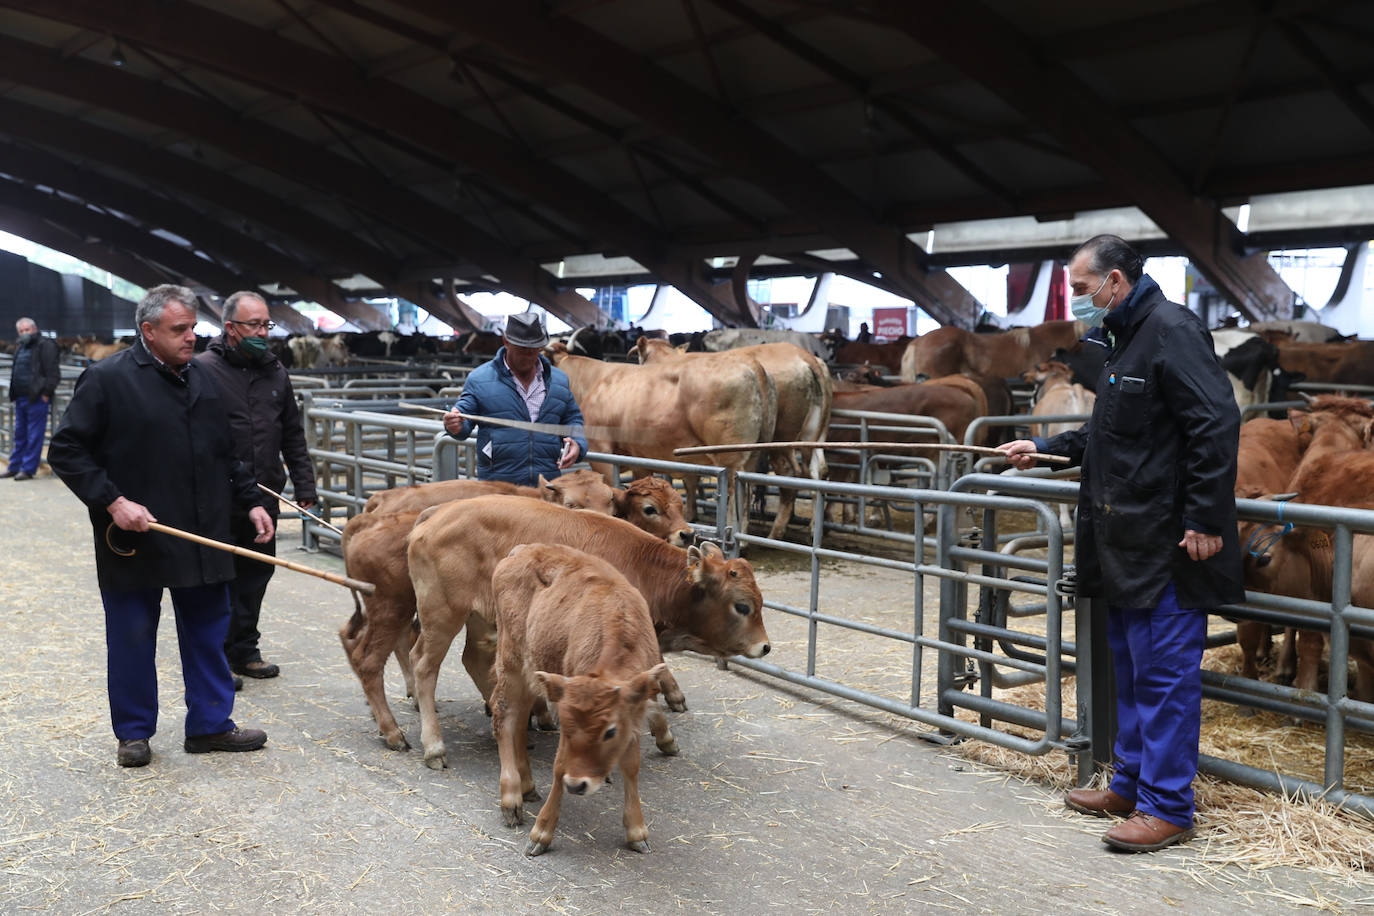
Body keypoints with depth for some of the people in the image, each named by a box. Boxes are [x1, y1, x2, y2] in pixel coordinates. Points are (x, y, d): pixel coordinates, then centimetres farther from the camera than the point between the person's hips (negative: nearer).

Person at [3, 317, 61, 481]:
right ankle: (14, 467, 23)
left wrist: (46, 393, -18)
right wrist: (14, 394, 17)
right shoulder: (22, 347, 19)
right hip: (21, 398, 9)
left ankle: (28, 469, 1)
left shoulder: (45, 346, -8)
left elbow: (53, 372, -14)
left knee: (34, 436, -3)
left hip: (36, 399, -9)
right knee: (20, 435, 15)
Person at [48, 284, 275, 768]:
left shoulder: (202, 379, 11)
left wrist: (250, 501, 13)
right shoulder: (107, 379, -9)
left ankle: (211, 724, 24)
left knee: (208, 633, 11)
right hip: (134, 540, -5)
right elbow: (66, 451, -9)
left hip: (202, 537, 6)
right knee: (132, 638, 7)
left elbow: (225, 453, 19)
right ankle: (133, 733, 22)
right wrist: (112, 501, -17)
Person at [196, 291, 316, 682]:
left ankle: (244, 650, 26)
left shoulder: (275, 371, 11)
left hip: (265, 494, 6)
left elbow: (293, 435, 15)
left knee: (256, 573, 13)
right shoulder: (204, 370, -8)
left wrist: (304, 486, 11)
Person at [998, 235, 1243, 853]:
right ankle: (1132, 783, 29)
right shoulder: (1127, 338, 18)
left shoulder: (1172, 332, -14)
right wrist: (1044, 448, 23)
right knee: (1130, 665, 17)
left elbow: (1217, 424, -21)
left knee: (1165, 673, -3)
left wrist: (1204, 518, -23)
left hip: (1170, 545, -11)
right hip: (1128, 541, 11)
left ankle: (1167, 806, 6)